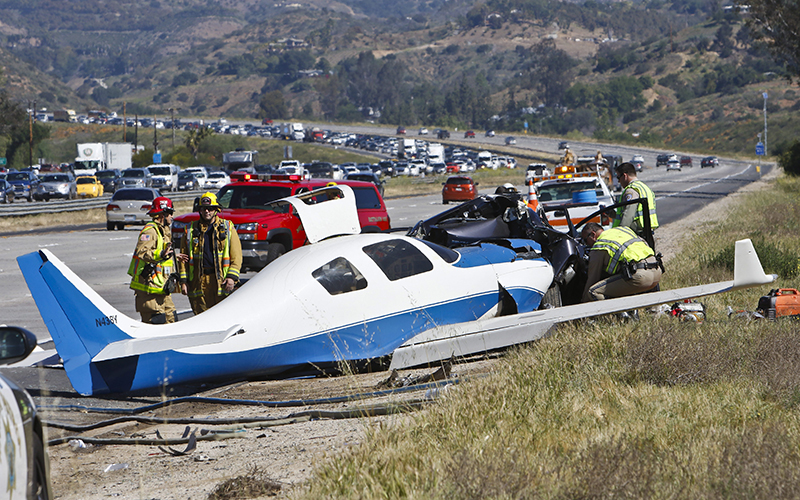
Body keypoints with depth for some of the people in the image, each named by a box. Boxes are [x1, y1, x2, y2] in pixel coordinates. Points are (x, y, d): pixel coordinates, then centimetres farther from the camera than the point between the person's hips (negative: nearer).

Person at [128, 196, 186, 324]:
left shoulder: (163, 231, 21)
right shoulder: (150, 230, -13)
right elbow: (141, 252, -28)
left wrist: (173, 256, 39)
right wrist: (160, 254, -41)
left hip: (161, 288, 10)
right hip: (149, 288, -10)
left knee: (171, 320, 11)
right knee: (156, 321, -12)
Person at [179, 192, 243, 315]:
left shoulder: (227, 227, 8)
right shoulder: (191, 230, 13)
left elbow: (236, 255, 5)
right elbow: (183, 256, 13)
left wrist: (232, 277, -7)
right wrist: (183, 280, 4)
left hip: (221, 280, -2)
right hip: (199, 280, 2)